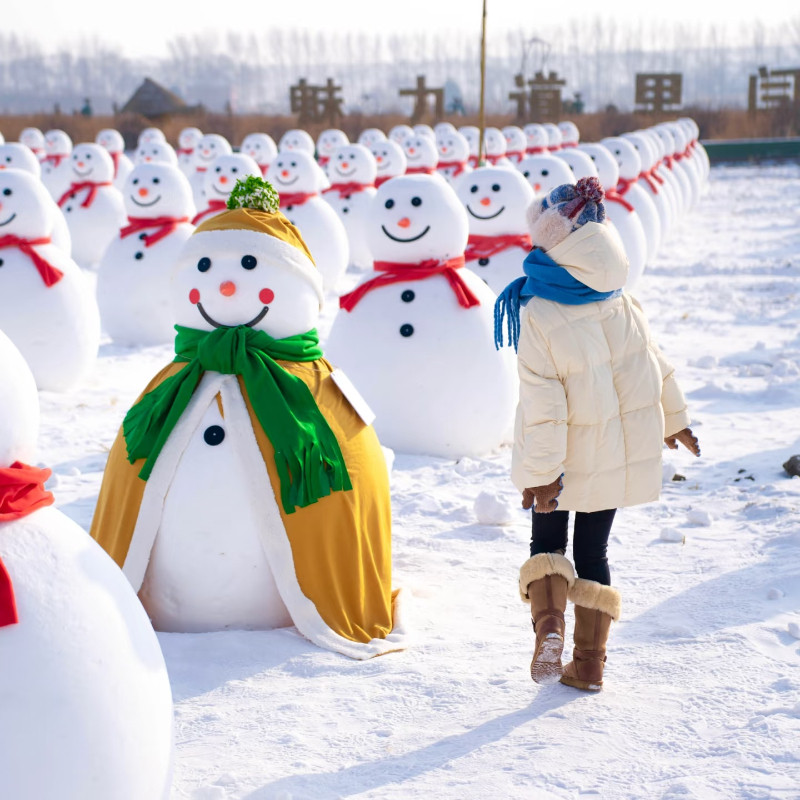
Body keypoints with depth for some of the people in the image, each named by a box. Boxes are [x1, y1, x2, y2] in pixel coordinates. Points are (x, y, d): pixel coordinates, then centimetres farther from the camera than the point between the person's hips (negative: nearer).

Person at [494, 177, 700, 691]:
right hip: (621, 454, 4)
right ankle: (590, 663, 16)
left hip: (564, 458, -3)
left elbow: (543, 403, -20)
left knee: (547, 541, 18)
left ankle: (549, 620, -7)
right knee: (593, 550, 14)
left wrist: (540, 471, -16)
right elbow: (658, 368, 8)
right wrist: (674, 420, 24)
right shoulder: (625, 306, -3)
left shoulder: (537, 316, -18)